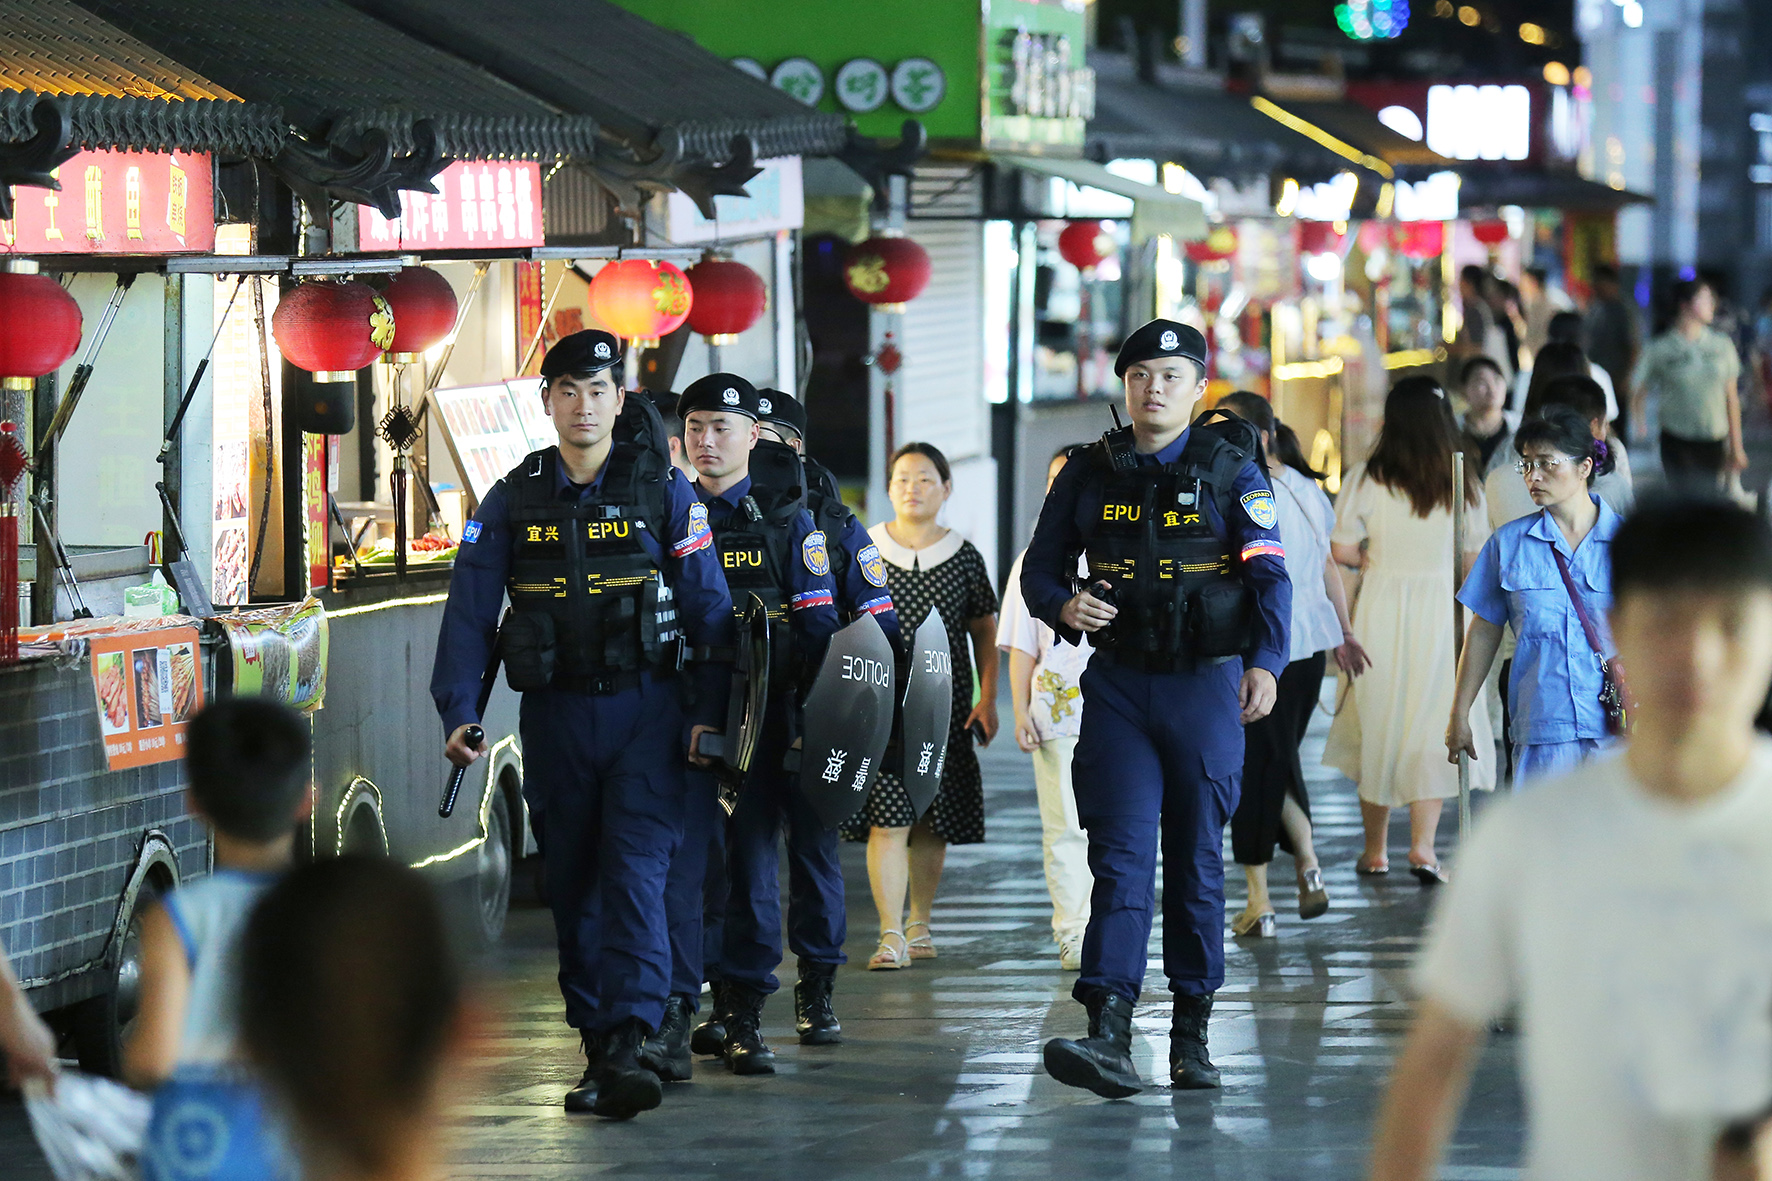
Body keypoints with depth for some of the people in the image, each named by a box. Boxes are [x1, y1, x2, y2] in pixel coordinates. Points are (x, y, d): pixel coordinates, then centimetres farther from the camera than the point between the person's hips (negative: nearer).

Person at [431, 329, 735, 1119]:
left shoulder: (664, 492, 0)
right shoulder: (514, 499, 5)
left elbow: (709, 609, 3)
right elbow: (469, 608, 1)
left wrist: (709, 712, -4)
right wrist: (459, 710, -10)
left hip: (645, 711, -3)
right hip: (555, 717, 3)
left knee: (635, 873, -15)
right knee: (573, 884, 7)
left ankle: (630, 1046, -23)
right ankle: (595, 1047, 15)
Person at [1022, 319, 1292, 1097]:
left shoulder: (1231, 471, 0)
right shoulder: (1089, 476, 7)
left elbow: (1270, 575, -8)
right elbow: (1038, 569, 12)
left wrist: (1266, 662, -23)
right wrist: (1064, 607, -11)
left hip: (1206, 684, -1)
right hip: (1118, 685, 1)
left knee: (1196, 860, 6)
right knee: (1121, 855, -10)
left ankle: (1191, 1035, 15)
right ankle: (1110, 1039, -19)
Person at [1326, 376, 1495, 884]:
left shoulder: (1366, 480, -8)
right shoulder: (1461, 482, -3)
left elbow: (1341, 549, -7)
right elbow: (1474, 558, 3)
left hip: (1382, 608, 0)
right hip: (1442, 610, 0)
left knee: (1377, 727, 12)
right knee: (1432, 727, 6)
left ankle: (1375, 850, 19)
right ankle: (1423, 845, -5)